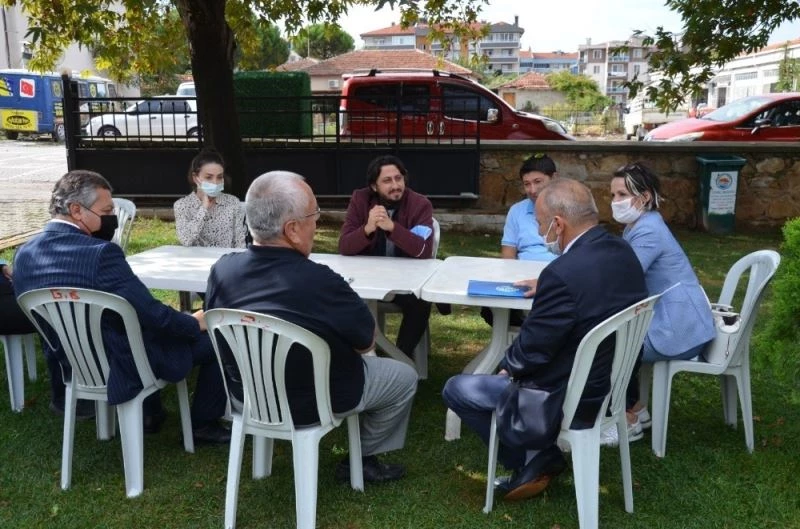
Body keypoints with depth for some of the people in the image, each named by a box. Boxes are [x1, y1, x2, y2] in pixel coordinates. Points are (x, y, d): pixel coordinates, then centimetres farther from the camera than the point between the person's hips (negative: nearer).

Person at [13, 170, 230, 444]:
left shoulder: (24, 254, -3)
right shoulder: (101, 252, -27)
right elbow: (152, 314, -24)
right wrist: (195, 323, -6)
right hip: (124, 366, -8)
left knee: (145, 325, 35)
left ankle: (149, 412, 39)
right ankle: (202, 425, 20)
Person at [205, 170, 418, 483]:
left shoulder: (222, 270, -16)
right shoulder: (320, 282, -33)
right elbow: (367, 341, -15)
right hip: (314, 403, -6)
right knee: (404, 377, 17)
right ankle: (364, 460, 28)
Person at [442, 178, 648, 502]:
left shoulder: (563, 272, -30)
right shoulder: (623, 252, -2)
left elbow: (533, 349, -20)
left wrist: (509, 366, -1)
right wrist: (545, 290, 6)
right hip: (615, 383, 9)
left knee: (456, 389, 4)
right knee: (512, 362, 29)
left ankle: (531, 460, 11)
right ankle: (542, 455, 22)